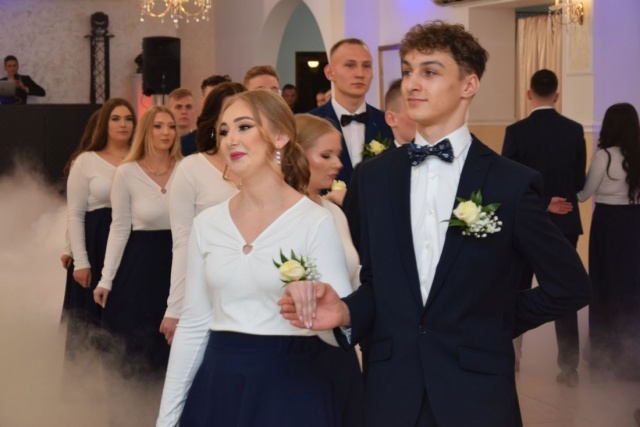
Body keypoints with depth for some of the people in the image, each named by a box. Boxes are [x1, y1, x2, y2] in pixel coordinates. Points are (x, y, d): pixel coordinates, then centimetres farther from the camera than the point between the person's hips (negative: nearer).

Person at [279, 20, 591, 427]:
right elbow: (375, 282, 7)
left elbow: (571, 285, 2)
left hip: (476, 394, -3)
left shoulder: (512, 184, -7)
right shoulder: (374, 176, 3)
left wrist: (498, 324, 4)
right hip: (391, 392, 3)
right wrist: (346, 312, -11)